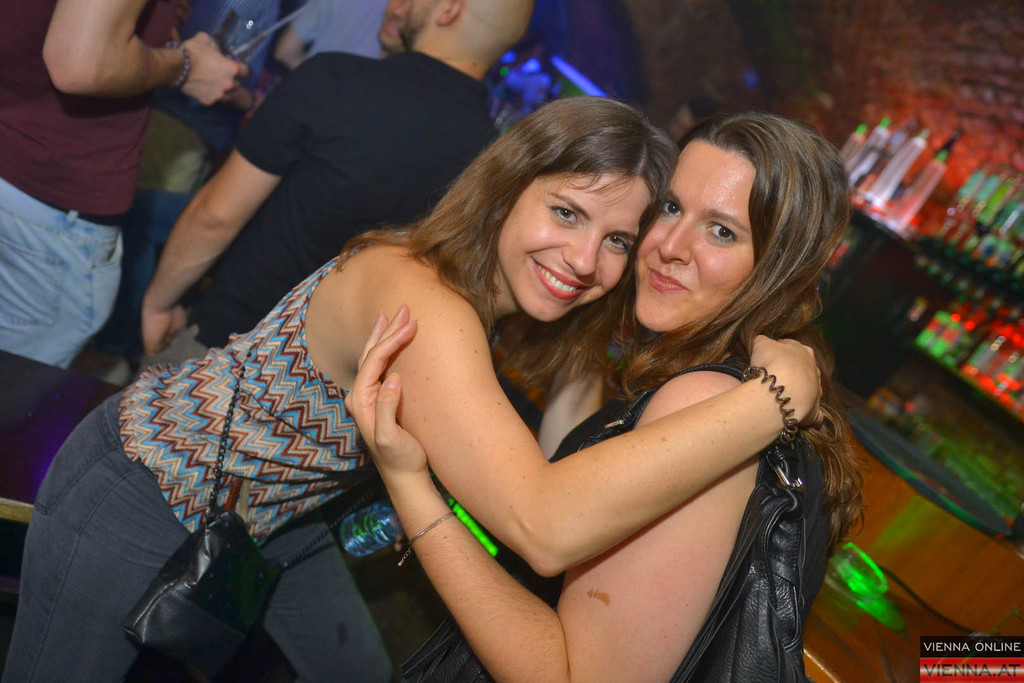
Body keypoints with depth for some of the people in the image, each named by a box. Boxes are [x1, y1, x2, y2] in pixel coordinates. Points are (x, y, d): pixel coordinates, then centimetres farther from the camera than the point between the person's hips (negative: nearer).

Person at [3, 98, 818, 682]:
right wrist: (775, 394, -41)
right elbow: (546, 528, -47)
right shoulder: (420, 297, -36)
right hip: (138, 496, -8)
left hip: (266, 508, 8)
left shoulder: (485, 287, -9)